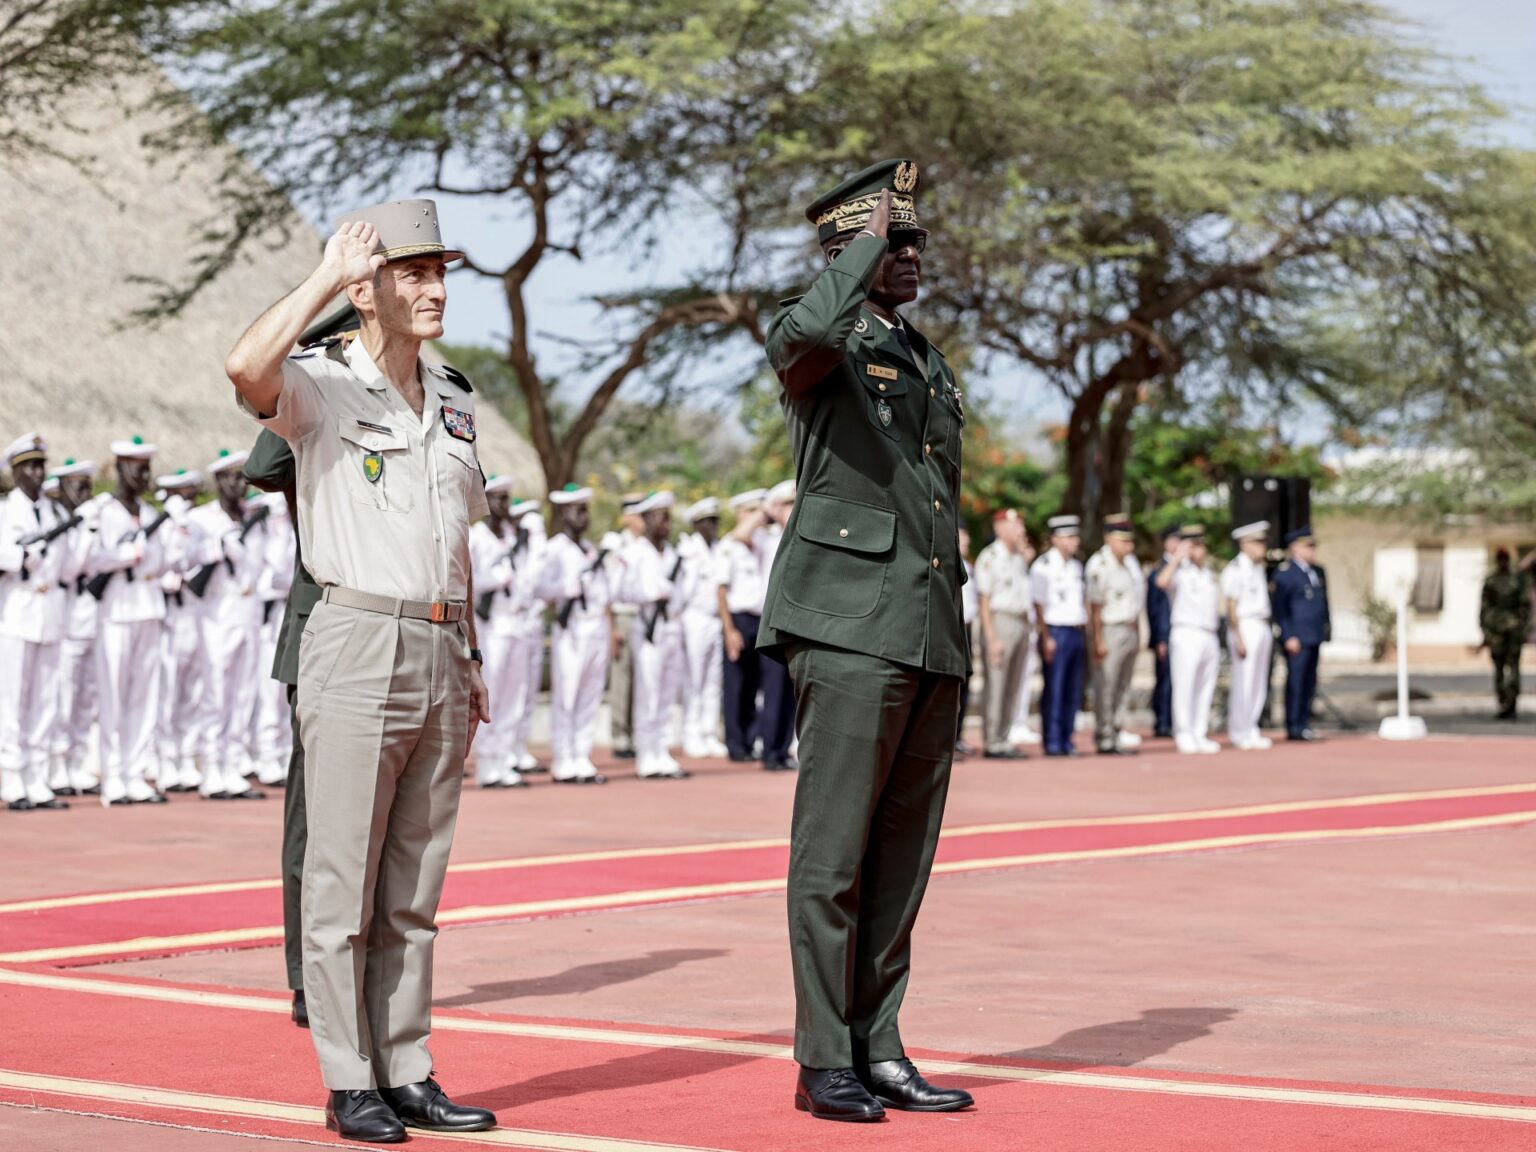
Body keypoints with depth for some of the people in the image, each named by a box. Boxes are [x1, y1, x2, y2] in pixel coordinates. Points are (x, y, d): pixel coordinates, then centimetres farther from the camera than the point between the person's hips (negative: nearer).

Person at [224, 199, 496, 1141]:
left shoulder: (454, 402, 16)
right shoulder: (320, 387, -4)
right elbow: (247, 366, -27)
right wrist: (328, 277, -16)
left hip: (439, 654, 6)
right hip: (359, 644, -6)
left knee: (414, 888, 10)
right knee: (345, 879, -2)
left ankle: (408, 1072, 15)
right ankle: (351, 1084, 3)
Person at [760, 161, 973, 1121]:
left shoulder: (931, 363, 22)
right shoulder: (821, 345, -2)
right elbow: (809, 329, -30)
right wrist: (870, 240, -15)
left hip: (932, 638, 8)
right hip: (851, 627, -8)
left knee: (903, 857, 8)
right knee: (833, 853, -5)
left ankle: (879, 1050, 14)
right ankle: (825, 1063, 0)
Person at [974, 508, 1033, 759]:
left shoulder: (1020, 558, 17)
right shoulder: (989, 557, -7)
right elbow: (984, 600, -11)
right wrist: (991, 638, -16)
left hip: (1022, 624, 8)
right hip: (1000, 621, -8)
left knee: (1013, 688, 9)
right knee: (995, 686, -7)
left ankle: (1003, 740, 14)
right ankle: (992, 744, -4)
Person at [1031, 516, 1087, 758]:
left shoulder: (1076, 566, 16)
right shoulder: (1044, 566, -8)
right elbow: (1038, 604, -10)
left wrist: (1084, 633, 16)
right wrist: (1047, 639, -13)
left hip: (1076, 634, 7)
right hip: (1056, 633, -7)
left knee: (1073, 692, 7)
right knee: (1054, 691, -6)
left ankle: (1067, 741, 13)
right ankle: (1052, 743, -4)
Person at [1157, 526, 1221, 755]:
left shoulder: (1208, 575, 18)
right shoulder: (1180, 572, -4)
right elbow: (1162, 581, -27)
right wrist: (1178, 557, -19)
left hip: (1210, 637, 7)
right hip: (1186, 634, -7)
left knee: (1206, 688, 7)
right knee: (1184, 686, -8)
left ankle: (1200, 734, 12)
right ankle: (1184, 735, -6)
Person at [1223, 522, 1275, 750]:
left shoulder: (1259, 568, 16)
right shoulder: (1235, 570, -11)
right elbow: (1231, 607, -14)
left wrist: (1268, 631, 14)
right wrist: (1239, 639, -17)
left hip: (1263, 628, 9)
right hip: (1245, 628, -9)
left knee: (1259, 684, 10)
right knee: (1244, 683, -6)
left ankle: (1250, 730, 18)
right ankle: (1241, 735, -1)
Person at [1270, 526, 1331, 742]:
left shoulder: (1318, 573, 17)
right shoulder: (1285, 573, -7)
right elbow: (1279, 608, -10)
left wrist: (1326, 630, 15)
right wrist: (1288, 636, -15)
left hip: (1315, 637, 8)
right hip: (1297, 639, -8)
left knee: (1310, 683, 9)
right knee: (1296, 681, -6)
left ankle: (1304, 723, 14)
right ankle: (1293, 727, -3)